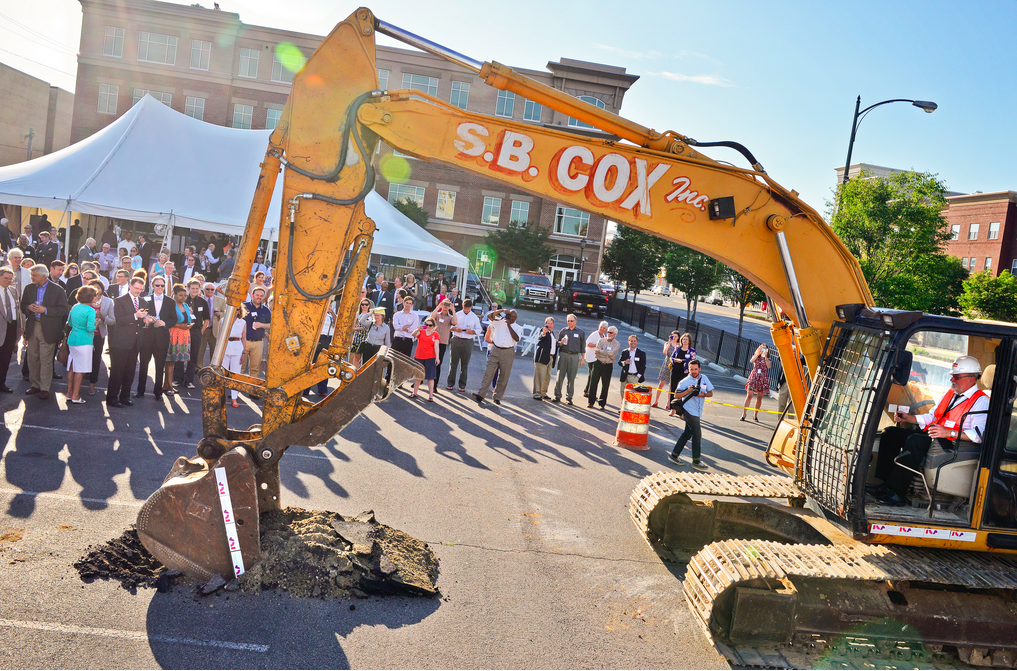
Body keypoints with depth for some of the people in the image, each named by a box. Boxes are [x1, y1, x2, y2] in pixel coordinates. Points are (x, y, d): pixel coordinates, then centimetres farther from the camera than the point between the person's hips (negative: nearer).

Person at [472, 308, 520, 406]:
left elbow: (517, 339, -11)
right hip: (495, 351, 0)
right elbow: (489, 315, -7)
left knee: (504, 377, 3)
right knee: (488, 373, -5)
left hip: (508, 353, 1)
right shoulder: (499, 322, 6)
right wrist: (502, 310, -12)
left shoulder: (516, 327, 6)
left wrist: (509, 325, -12)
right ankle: (480, 395, -6)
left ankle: (497, 397, 13)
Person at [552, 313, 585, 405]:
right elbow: (558, 344, 15)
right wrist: (561, 342, -8)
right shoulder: (563, 331, 10)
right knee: (560, 376, -3)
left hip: (574, 356, 0)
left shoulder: (581, 332, 9)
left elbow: (582, 346, 11)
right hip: (563, 355, 1)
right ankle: (557, 396, 4)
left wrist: (582, 358, 7)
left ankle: (569, 397, 8)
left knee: (571, 378, 1)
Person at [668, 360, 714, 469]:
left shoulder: (704, 378, 7)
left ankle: (674, 455, 21)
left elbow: (710, 393, 9)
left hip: (698, 412, 7)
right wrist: (688, 391, -24)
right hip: (689, 410, -7)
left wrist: (703, 394, -12)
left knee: (687, 434, 12)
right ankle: (696, 462, 3)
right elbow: (676, 395, -11)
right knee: (697, 434, -7)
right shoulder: (685, 381, -9)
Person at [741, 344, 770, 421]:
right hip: (754, 377, -1)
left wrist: (765, 357, -14)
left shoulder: (767, 359, 11)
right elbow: (751, 361, -10)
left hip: (763, 379, 1)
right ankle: (743, 414, -7)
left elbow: (768, 366, -9)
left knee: (759, 397, 2)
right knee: (749, 395, -8)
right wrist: (758, 354, -13)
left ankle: (755, 415, 13)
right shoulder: (756, 356, 12)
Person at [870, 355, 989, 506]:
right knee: (890, 432, -6)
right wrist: (908, 418, 12)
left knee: (914, 440, -36)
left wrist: (949, 433, -30)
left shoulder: (981, 401, -4)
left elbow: (979, 434, -19)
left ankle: (896, 492, -33)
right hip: (930, 435, 9)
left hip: (951, 444, -9)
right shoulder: (951, 392, 23)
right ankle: (884, 482, -14)